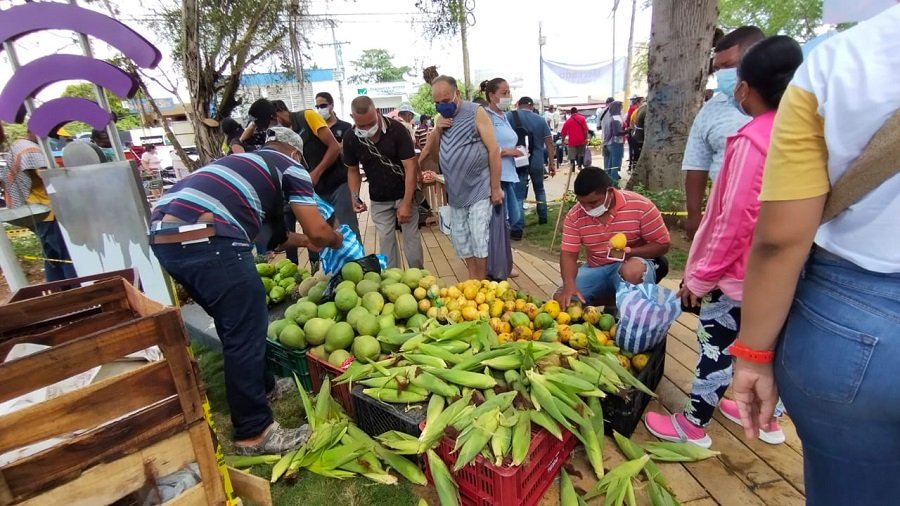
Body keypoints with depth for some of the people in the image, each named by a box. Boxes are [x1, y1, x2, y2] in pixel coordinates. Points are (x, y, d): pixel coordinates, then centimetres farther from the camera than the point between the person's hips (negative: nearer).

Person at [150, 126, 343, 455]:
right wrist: (335, 239, 26)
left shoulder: (244, 162, 34)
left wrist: (307, 241, 49)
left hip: (163, 238, 9)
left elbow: (270, 234, 40)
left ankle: (262, 386, 40)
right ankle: (253, 433, 13)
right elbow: (317, 231, 4)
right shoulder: (290, 167, 12)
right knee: (245, 333, 1)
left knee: (236, 323, 22)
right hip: (205, 240, -9)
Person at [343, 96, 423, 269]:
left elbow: (411, 167, -19)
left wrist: (406, 203, -22)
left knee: (411, 237, 2)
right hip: (378, 200, 3)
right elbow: (353, 170, 6)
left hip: (404, 194, -3)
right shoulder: (351, 139, -9)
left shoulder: (397, 130, -19)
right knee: (385, 239, 9)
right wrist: (355, 198, -8)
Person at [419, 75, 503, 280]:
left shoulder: (476, 112, -9)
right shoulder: (442, 118, 9)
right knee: (460, 239, 12)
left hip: (479, 190, -6)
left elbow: (494, 150, -12)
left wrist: (495, 188, -14)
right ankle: (472, 279, 26)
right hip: (455, 192, 6)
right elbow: (430, 150, 10)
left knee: (479, 240, -3)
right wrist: (436, 130, -9)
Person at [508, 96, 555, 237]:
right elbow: (549, 142, 4)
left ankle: (517, 229, -9)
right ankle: (543, 217, 33)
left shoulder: (509, 116, -1)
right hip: (537, 162, 3)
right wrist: (552, 163, 6)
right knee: (539, 189, 25)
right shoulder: (540, 119, 7)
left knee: (518, 195, -3)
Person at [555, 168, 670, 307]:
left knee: (632, 271, -39)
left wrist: (629, 252, -28)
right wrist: (569, 284, -31)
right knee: (562, 299, -17)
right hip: (595, 269, 3)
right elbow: (568, 254, -13)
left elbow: (662, 245, -10)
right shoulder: (574, 216, -10)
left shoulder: (641, 206, -17)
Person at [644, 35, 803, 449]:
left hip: (738, 272, -8)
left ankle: (692, 426, 21)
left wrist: (700, 275, -15)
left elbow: (735, 218, -23)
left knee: (717, 348, 4)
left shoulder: (752, 139, -21)